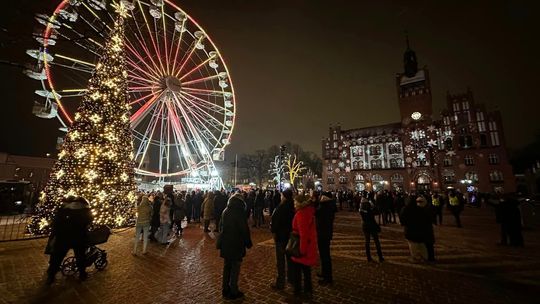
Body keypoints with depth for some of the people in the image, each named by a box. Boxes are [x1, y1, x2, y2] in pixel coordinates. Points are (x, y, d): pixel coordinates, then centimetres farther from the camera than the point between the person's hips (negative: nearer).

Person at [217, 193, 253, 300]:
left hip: (225, 244, 7)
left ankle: (225, 289, 31)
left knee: (226, 267, 19)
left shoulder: (225, 211, 2)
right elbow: (244, 229, -17)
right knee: (235, 268, 7)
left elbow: (221, 226, 13)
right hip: (236, 244, -6)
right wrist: (248, 243, -4)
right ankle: (233, 292, 16)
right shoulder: (239, 212, -19)